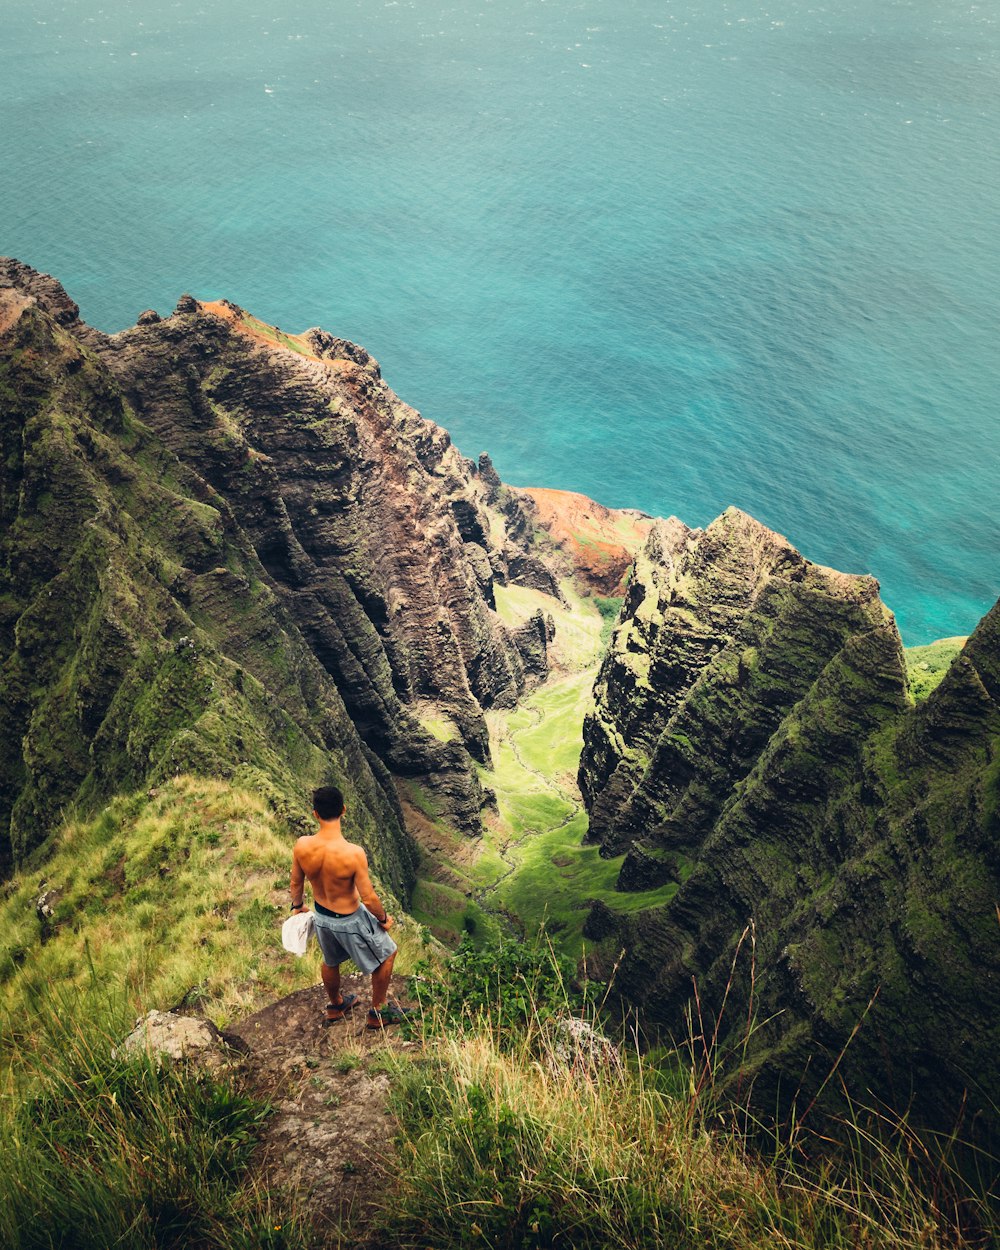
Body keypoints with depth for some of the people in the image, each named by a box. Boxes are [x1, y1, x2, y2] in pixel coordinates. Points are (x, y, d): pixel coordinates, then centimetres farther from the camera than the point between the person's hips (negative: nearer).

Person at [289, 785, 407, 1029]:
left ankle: (335, 1007, 57)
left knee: (330, 962, 33)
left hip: (321, 916, 5)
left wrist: (298, 905, 18)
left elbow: (296, 882, -3)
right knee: (386, 955, 23)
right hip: (350, 921, -5)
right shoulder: (354, 854, -36)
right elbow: (368, 898, -25)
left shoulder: (302, 846, -22)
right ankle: (377, 1014, 37)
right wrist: (384, 919, -5)